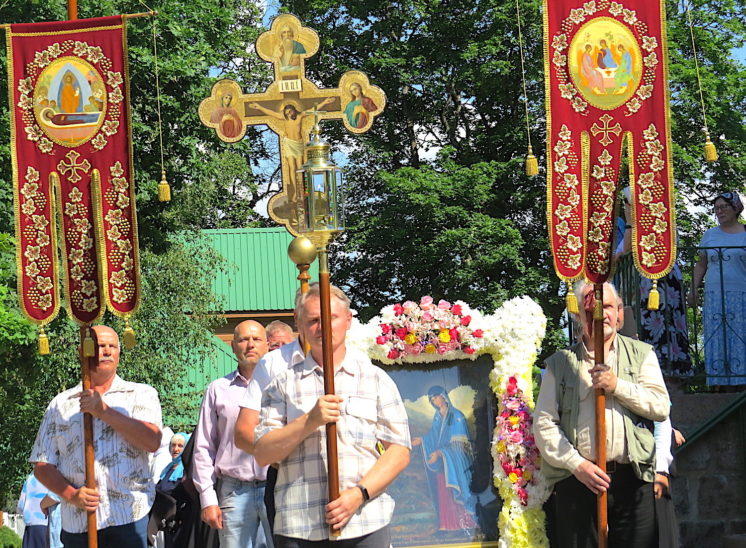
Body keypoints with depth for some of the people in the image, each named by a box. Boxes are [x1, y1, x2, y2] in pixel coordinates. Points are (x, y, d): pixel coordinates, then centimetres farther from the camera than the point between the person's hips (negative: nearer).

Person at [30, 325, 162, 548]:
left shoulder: (141, 394, 11)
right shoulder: (60, 404, 15)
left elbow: (152, 441, -7)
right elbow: (42, 466, 11)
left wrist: (104, 411, -8)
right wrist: (71, 495, -7)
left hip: (128, 515, -2)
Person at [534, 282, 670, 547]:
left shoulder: (641, 354, 14)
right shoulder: (560, 363, 12)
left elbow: (661, 407, 3)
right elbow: (543, 423, 4)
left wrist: (617, 386, -9)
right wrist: (576, 464, -8)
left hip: (632, 480, 0)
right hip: (577, 480, 0)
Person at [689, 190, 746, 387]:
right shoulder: (710, 235, 13)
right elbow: (701, 264, 17)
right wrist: (693, 289, 9)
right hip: (714, 296, 3)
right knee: (716, 341, 0)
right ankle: (719, 385, 2)